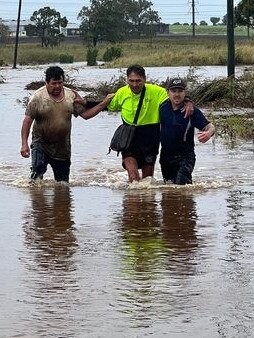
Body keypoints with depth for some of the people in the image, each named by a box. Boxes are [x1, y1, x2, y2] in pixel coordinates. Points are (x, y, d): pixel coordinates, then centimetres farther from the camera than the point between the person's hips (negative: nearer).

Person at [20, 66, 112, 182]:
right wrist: (24, 144, -16)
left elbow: (85, 114, 5)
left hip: (63, 147, 4)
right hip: (41, 144, -4)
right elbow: (28, 120, -10)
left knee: (63, 182, 10)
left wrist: (104, 103, -4)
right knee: (38, 170, -25)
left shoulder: (71, 95, 1)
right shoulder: (38, 97, -10)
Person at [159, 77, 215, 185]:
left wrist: (209, 133, -40)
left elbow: (210, 126, -17)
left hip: (185, 156, -5)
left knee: (180, 184, -21)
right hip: (165, 155, 5)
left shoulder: (192, 111, -13)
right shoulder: (163, 107, -3)